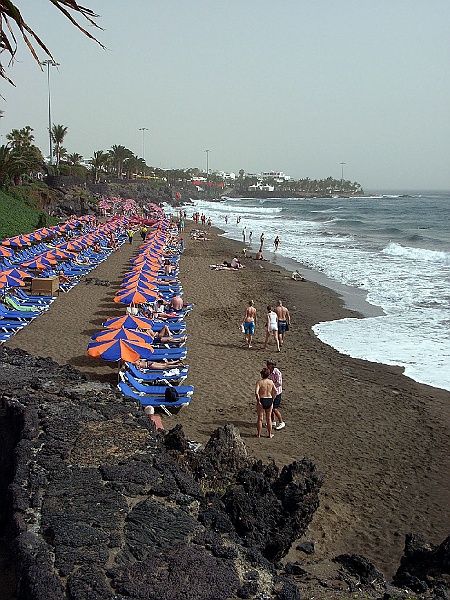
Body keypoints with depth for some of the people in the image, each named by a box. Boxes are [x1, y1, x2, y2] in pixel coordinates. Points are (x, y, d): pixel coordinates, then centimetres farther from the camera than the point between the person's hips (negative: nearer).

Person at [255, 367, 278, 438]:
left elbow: (256, 393, -23)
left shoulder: (259, 382, -13)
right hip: (269, 400, 3)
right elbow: (275, 392, 2)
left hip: (261, 400, -3)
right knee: (269, 418, 15)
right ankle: (270, 434, 21)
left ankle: (259, 434, 18)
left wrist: (258, 401, -13)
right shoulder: (271, 382, 0)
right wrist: (272, 399, 12)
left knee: (260, 418, 10)